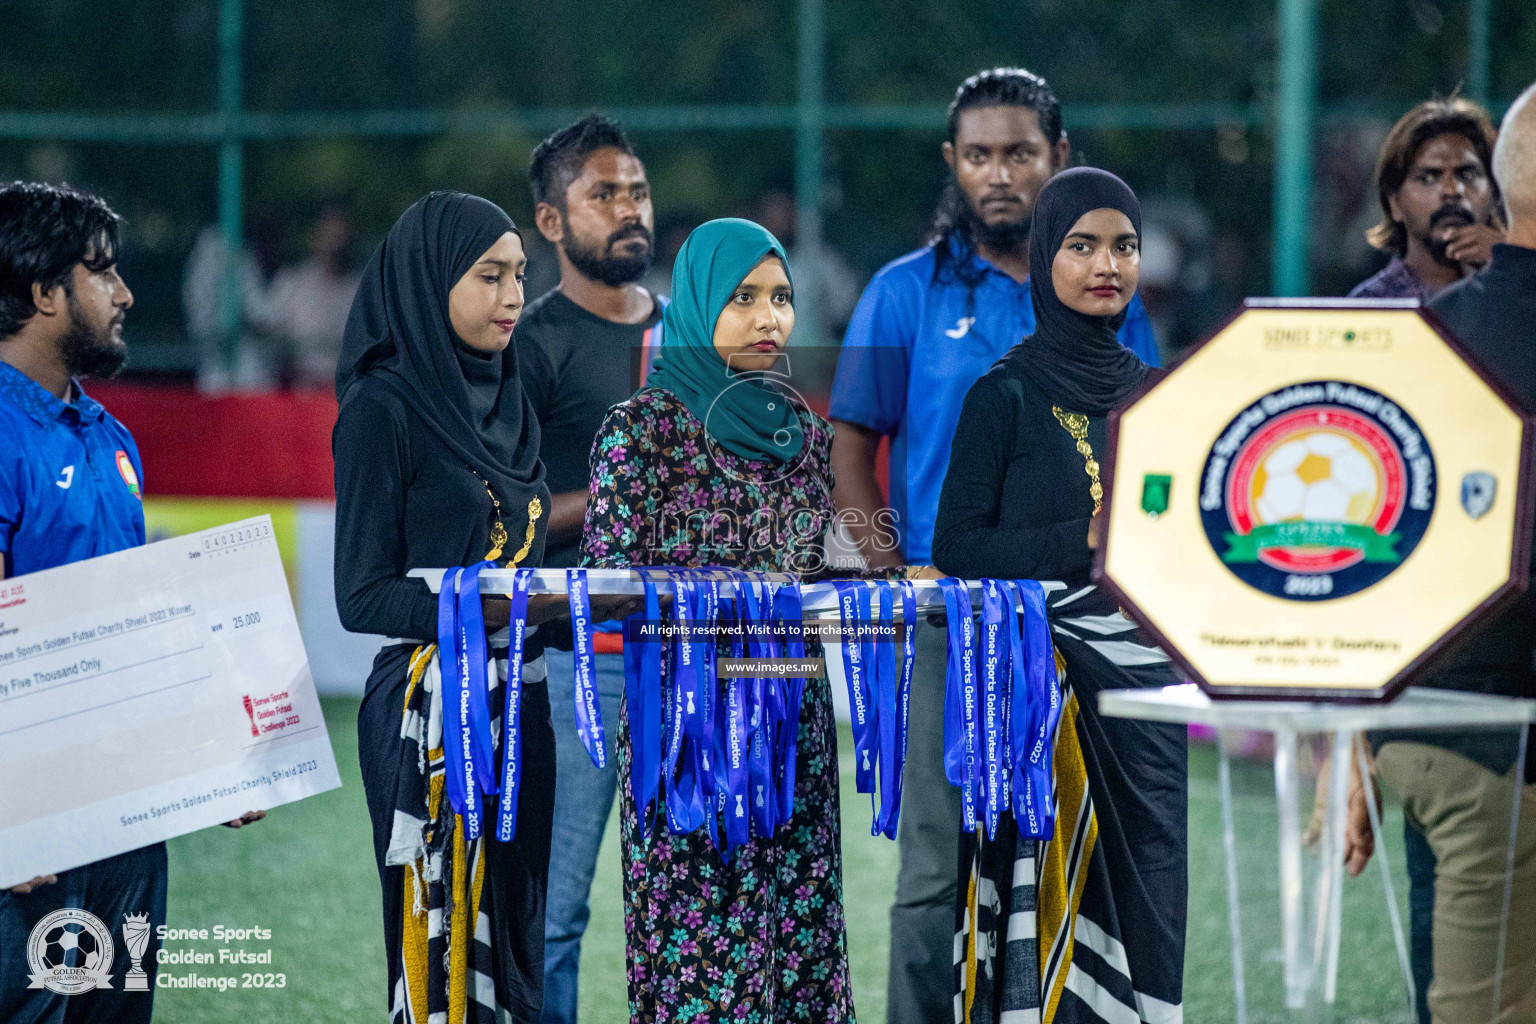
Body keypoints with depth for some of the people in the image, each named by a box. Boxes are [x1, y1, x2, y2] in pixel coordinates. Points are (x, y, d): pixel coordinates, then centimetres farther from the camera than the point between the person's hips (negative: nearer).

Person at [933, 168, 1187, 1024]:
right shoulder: (1006, 397, 0)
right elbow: (957, 546, -6)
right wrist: (1083, 541, -16)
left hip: (1148, 669, 4)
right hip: (1043, 684, -4)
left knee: (1151, 884, -2)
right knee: (1053, 885, -8)